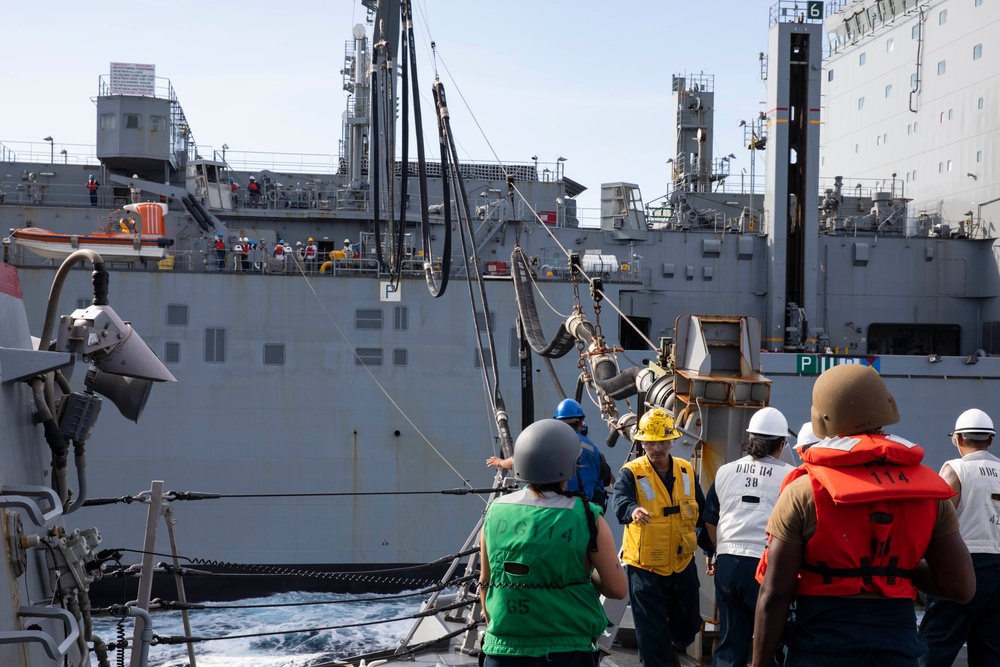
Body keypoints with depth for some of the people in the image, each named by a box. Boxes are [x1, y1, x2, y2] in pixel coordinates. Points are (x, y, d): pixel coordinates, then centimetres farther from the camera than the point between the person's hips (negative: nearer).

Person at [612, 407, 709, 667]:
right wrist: (632, 510, -56)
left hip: (683, 563, 5)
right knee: (652, 633, 1)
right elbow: (620, 501, -34)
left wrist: (709, 548, 13)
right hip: (645, 567, -4)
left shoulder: (687, 471, 1)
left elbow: (701, 512, 11)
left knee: (688, 624, 20)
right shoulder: (631, 473, -14)